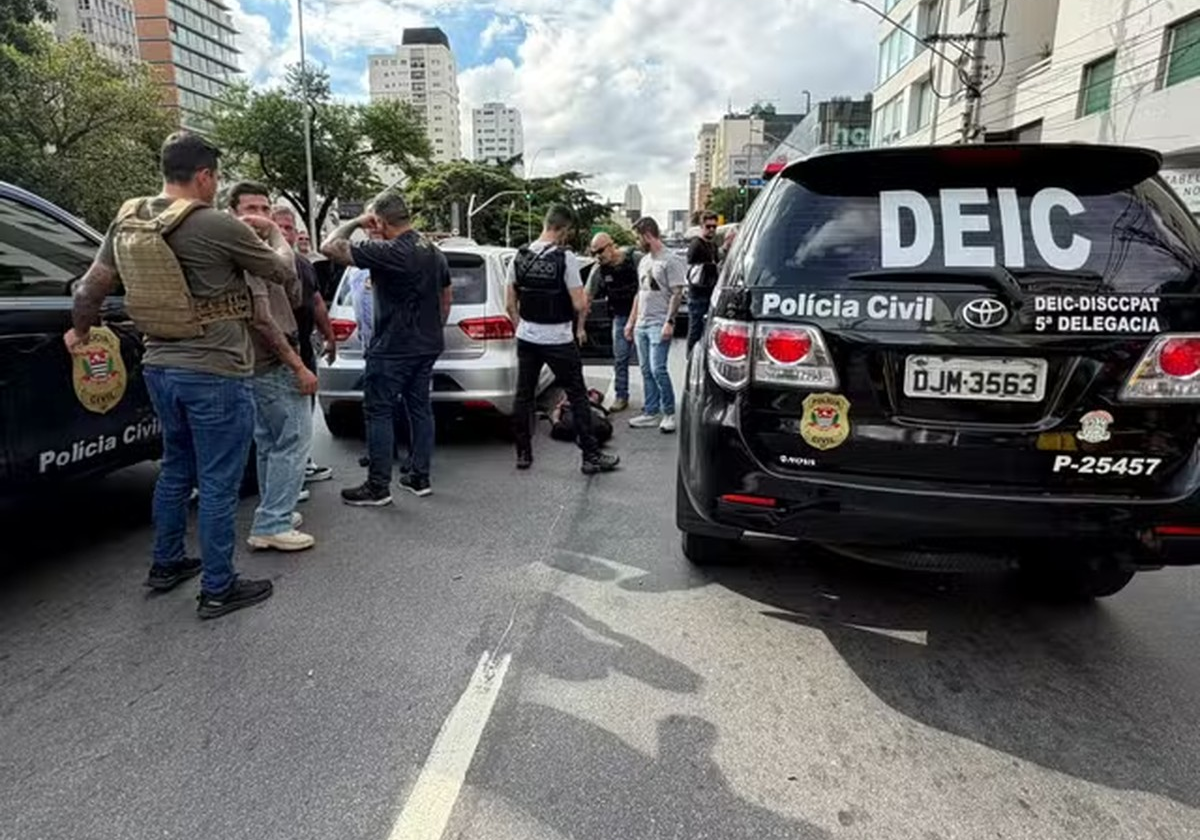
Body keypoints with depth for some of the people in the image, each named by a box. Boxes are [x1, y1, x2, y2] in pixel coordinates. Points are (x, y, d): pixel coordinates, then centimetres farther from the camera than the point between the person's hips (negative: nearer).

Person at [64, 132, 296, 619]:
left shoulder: (127, 223, 5)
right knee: (217, 482, 2)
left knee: (175, 468, 23)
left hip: (160, 367, 7)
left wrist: (79, 332, 31)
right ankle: (217, 589, 13)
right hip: (215, 374, -7)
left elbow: (89, 288, 12)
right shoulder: (217, 225, -16)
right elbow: (284, 273, -4)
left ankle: (166, 565, 36)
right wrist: (274, 234, 16)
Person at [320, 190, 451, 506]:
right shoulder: (434, 252, 9)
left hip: (392, 348, -8)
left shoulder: (388, 253, -18)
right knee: (420, 408, 13)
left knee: (378, 412, 1)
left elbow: (330, 248, -20)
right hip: (427, 346, 8)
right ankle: (420, 478, 19)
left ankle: (378, 487, 5)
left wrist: (355, 222, -7)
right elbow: (446, 298, 18)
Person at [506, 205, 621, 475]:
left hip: (527, 338, 5)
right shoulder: (565, 257, -12)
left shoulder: (519, 257, 3)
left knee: (523, 395, 12)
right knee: (577, 396, 3)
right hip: (559, 340, -5)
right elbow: (580, 304, -14)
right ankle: (591, 456, 7)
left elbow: (510, 303, 6)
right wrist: (580, 328, 4)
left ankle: (523, 454, 19)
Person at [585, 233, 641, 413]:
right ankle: (621, 396, 15)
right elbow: (587, 297, -5)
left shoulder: (636, 259, -15)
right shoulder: (599, 269, -6)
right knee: (620, 358, 4)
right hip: (620, 316, 3)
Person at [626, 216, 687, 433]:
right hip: (641, 324, 8)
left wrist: (669, 322, -20)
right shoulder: (644, 261, 18)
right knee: (646, 371, 9)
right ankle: (651, 413, 16)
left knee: (658, 369, -12)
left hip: (659, 325, -8)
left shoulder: (670, 260, -8)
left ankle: (669, 413, 1)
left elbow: (677, 293, -13)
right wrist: (631, 321, 19)